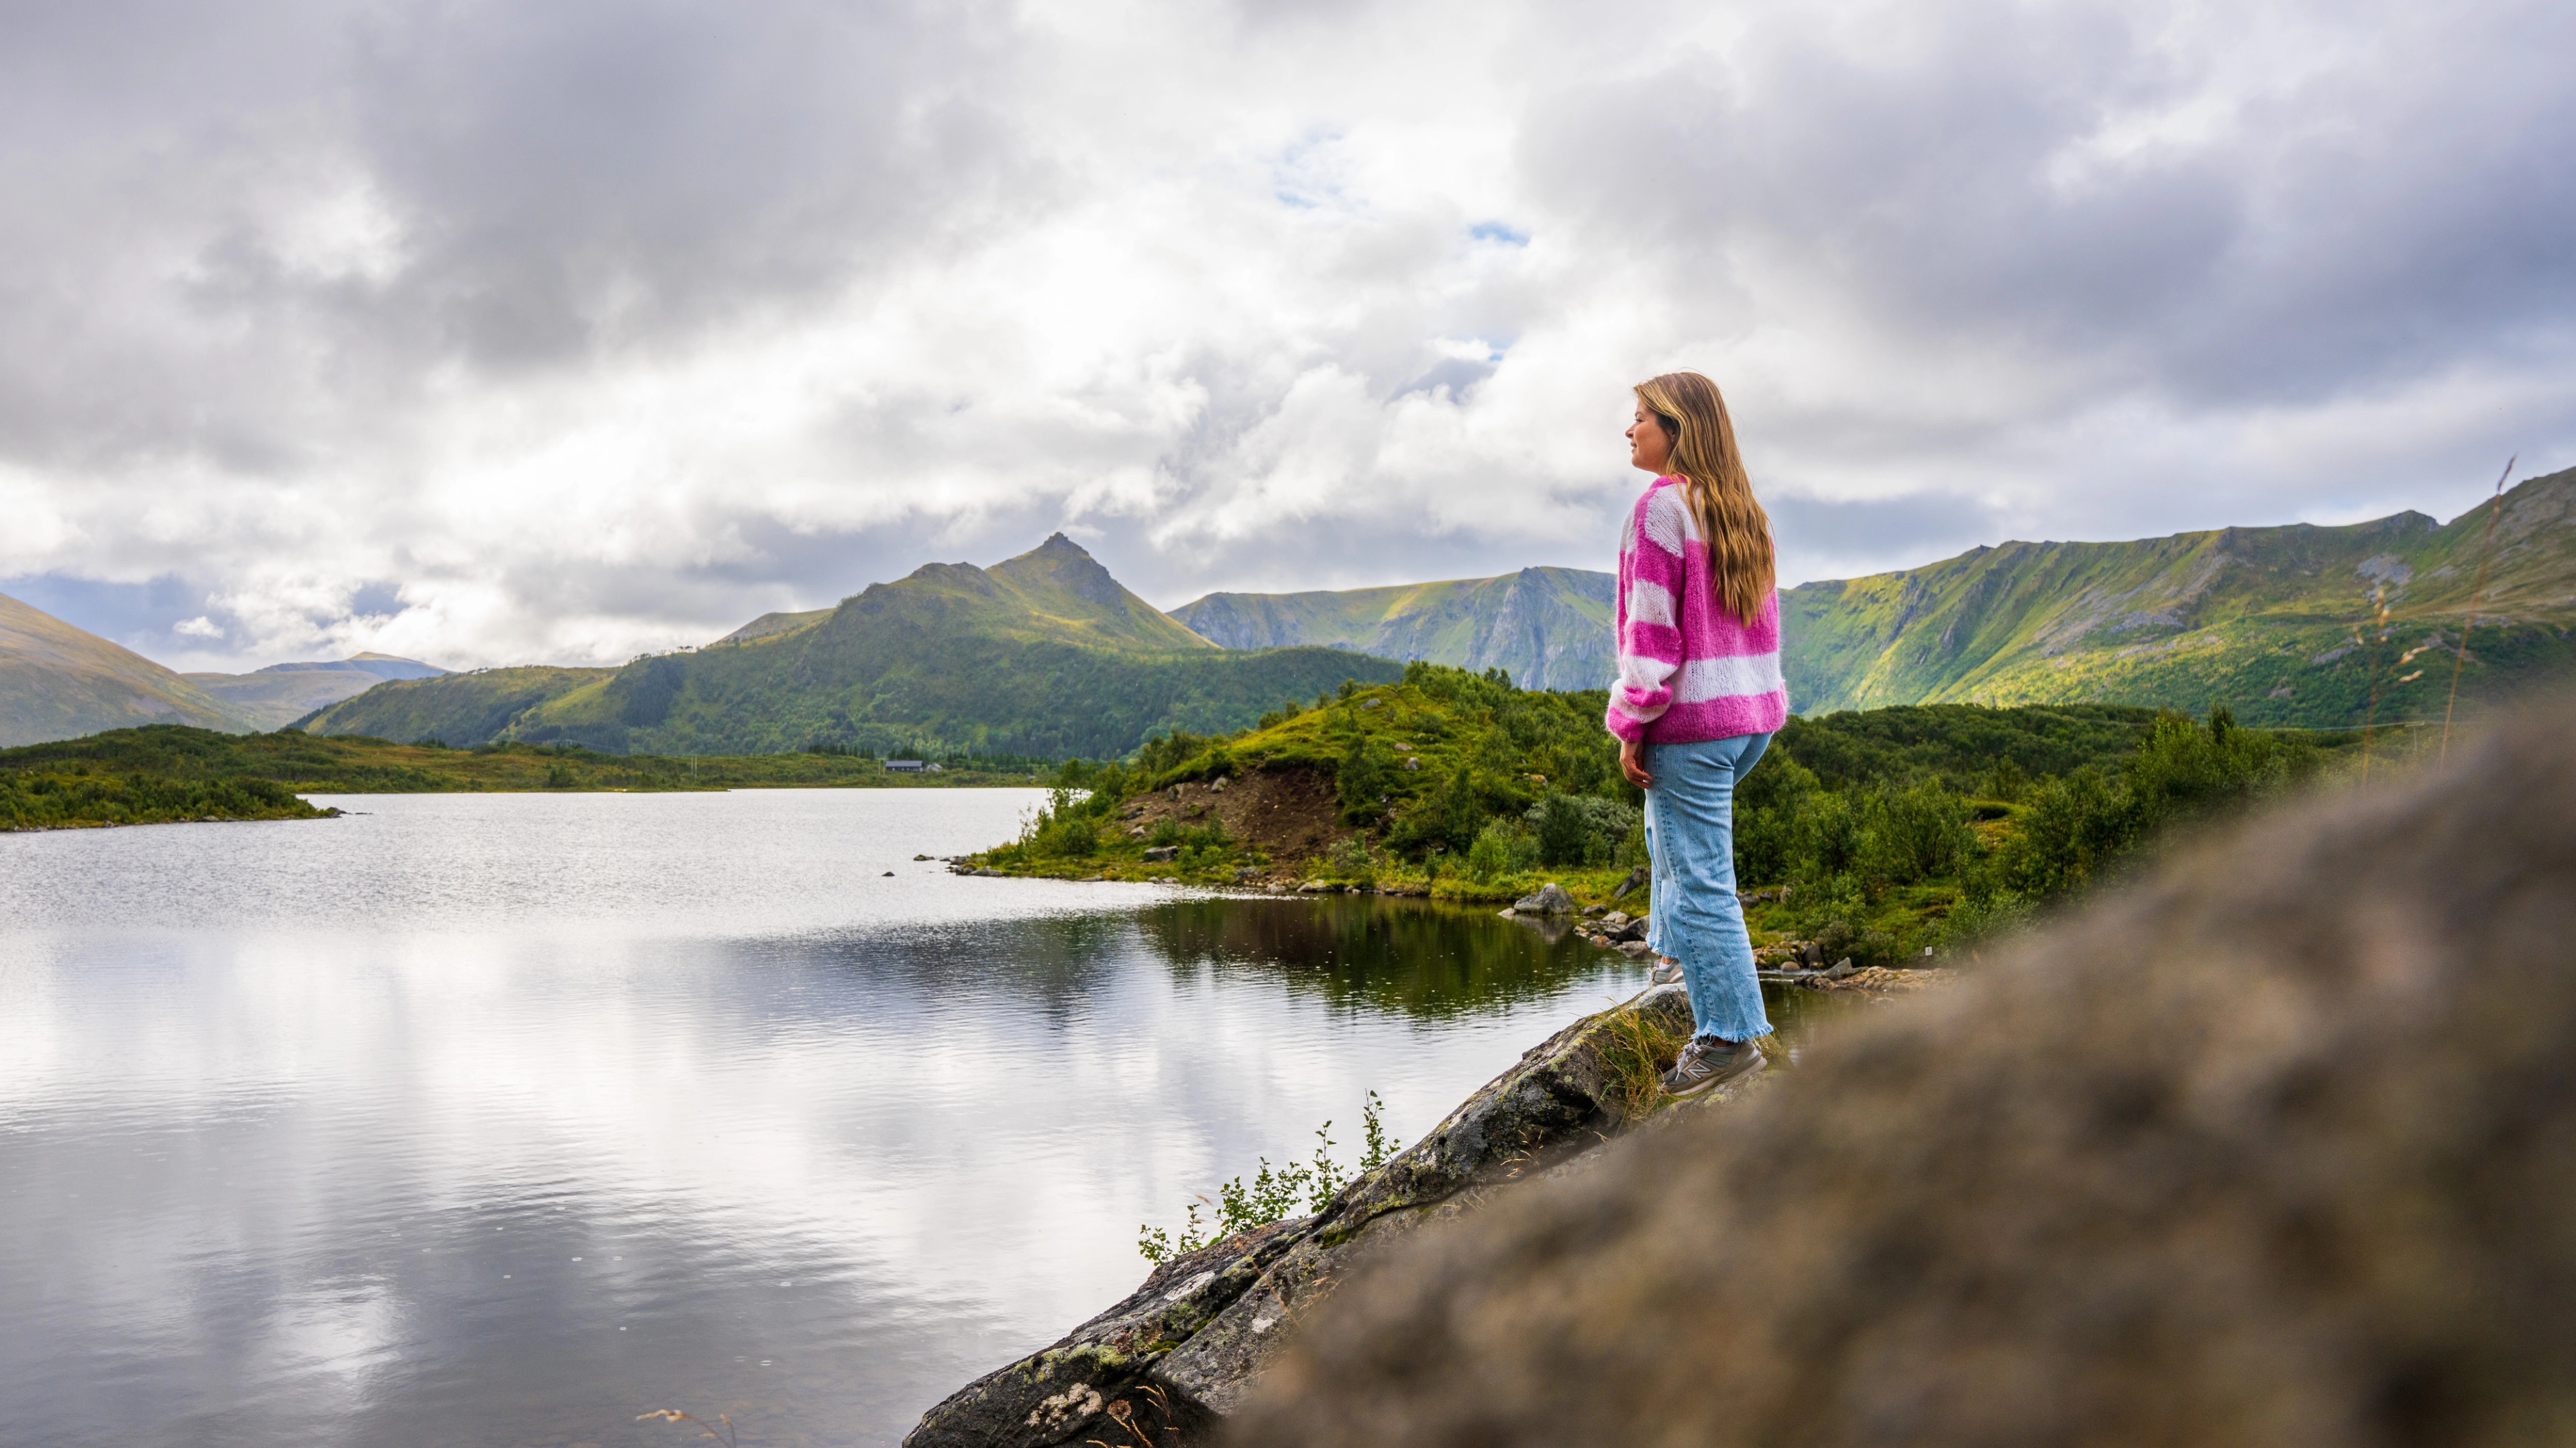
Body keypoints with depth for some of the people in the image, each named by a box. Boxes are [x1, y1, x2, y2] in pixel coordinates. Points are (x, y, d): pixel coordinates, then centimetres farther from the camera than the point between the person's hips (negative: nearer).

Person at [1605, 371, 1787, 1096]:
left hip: (1693, 716, -9)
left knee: (1700, 874, -3)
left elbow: (1651, 628, -16)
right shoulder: (1739, 509, 12)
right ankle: (1683, 947, 32)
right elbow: (1759, 620, 16)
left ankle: (1730, 1035, 1)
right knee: (1668, 829, 27)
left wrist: (1632, 725, -11)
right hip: (1754, 711, 9)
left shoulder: (1662, 506, -13)